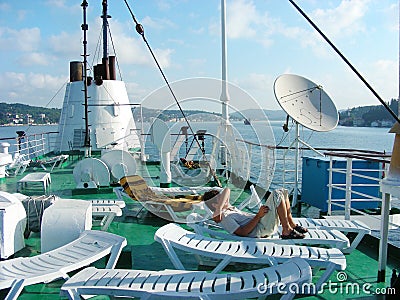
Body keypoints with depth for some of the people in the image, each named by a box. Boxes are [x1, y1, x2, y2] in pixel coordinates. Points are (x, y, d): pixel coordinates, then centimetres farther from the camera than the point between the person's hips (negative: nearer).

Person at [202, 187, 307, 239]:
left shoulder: (227, 207, 18)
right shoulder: (224, 217, -11)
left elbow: (226, 190, 5)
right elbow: (242, 232, -21)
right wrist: (258, 216, -22)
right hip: (262, 229, -10)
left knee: (282, 192, 9)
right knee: (277, 195, -20)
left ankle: (292, 224, 10)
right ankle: (286, 231, -17)